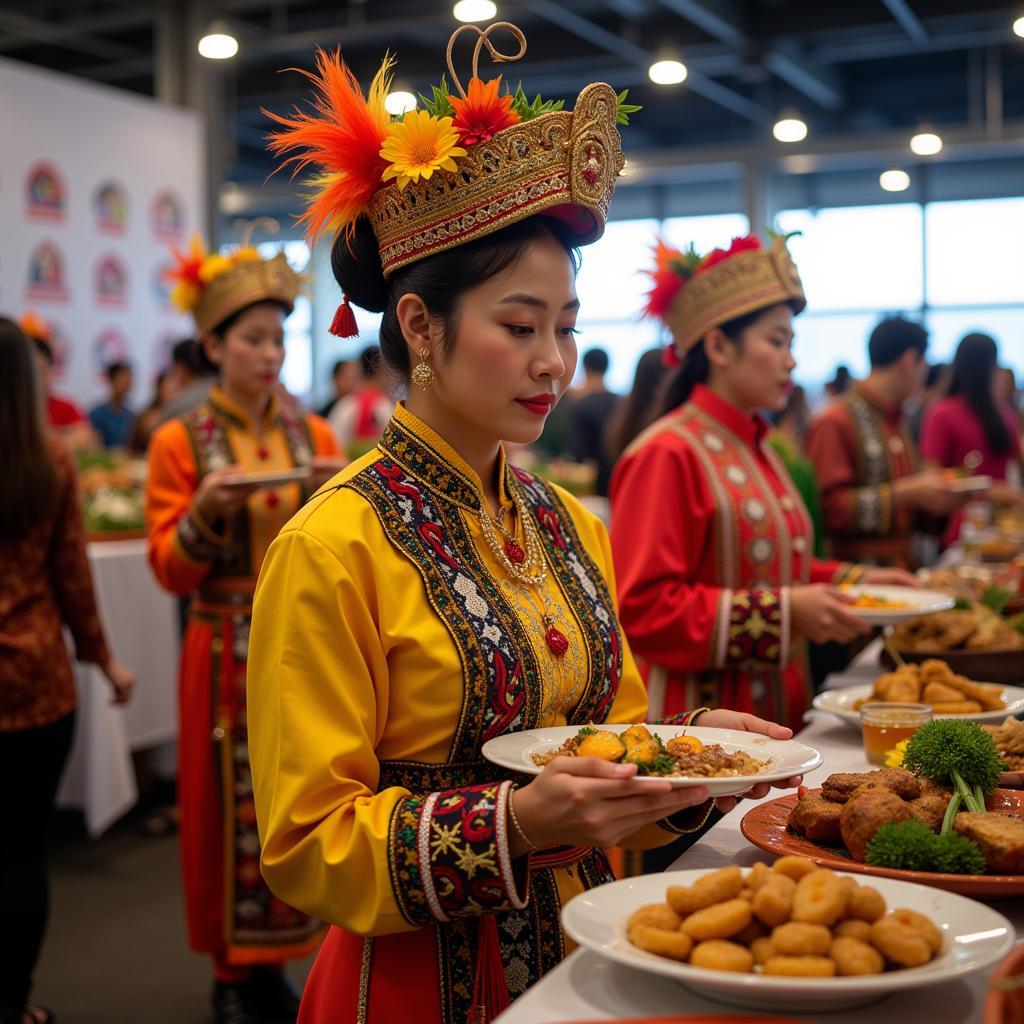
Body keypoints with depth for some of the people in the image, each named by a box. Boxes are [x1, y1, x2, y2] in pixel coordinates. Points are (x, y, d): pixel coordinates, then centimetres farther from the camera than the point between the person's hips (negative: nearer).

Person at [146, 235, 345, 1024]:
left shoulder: (314, 435, 7)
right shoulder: (181, 442, -2)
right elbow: (171, 571, -3)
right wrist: (206, 509, -20)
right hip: (227, 651, -3)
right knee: (232, 801, 2)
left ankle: (274, 958, 22)